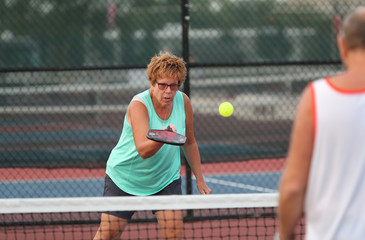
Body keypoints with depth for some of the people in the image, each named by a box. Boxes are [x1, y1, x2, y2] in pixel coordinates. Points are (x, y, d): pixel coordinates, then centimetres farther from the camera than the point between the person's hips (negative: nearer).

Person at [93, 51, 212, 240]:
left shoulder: (183, 101, -10)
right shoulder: (139, 104, -25)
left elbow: (189, 143, 7)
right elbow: (143, 150, -37)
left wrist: (199, 180, 8)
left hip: (166, 180, 3)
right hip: (125, 178, -3)